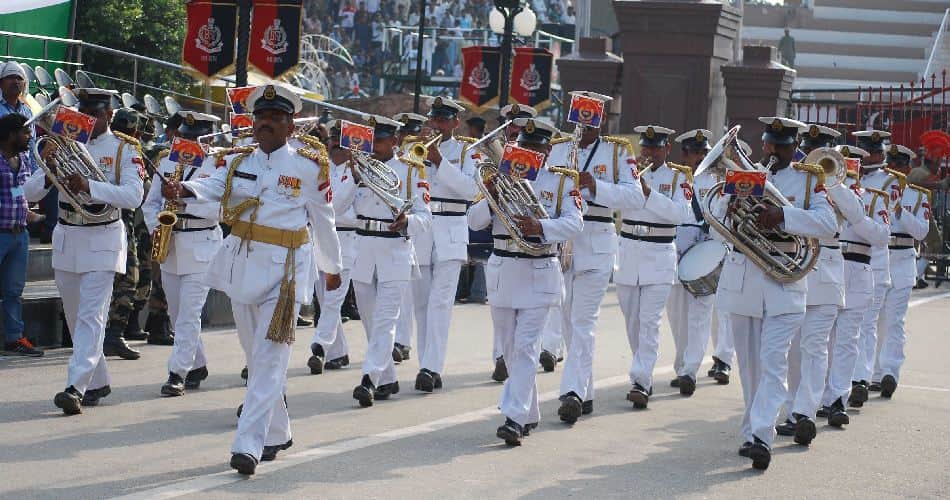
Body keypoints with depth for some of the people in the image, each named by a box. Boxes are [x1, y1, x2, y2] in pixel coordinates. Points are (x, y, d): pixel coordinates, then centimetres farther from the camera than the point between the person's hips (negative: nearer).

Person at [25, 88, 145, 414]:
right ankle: (98, 381, 25)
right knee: (74, 317, 12)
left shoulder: (124, 149, -3)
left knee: (91, 316, -14)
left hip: (103, 241, -5)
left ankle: (76, 386, -20)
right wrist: (49, 177, -17)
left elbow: (133, 195, -18)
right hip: (66, 239, 5)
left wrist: (89, 186, -30)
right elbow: (29, 192, 5)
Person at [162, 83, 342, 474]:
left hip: (284, 270, -5)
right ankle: (276, 434, 30)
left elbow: (323, 220, 6)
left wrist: (332, 266, 15)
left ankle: (249, 444, -16)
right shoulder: (239, 164, 8)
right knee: (256, 357, 15)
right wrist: (183, 189, -33)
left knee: (269, 360, -12)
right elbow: (212, 185, -11)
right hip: (242, 266, 5)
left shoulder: (308, 169, -3)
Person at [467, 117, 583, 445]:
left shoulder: (560, 182, 3)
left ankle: (515, 418, -16)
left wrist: (540, 227, -28)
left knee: (526, 347, -12)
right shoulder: (500, 178, 10)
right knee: (510, 349, 10)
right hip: (502, 271, 4)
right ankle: (530, 414, 25)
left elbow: (574, 223, -11)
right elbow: (474, 221, 4)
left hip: (539, 275, -4)